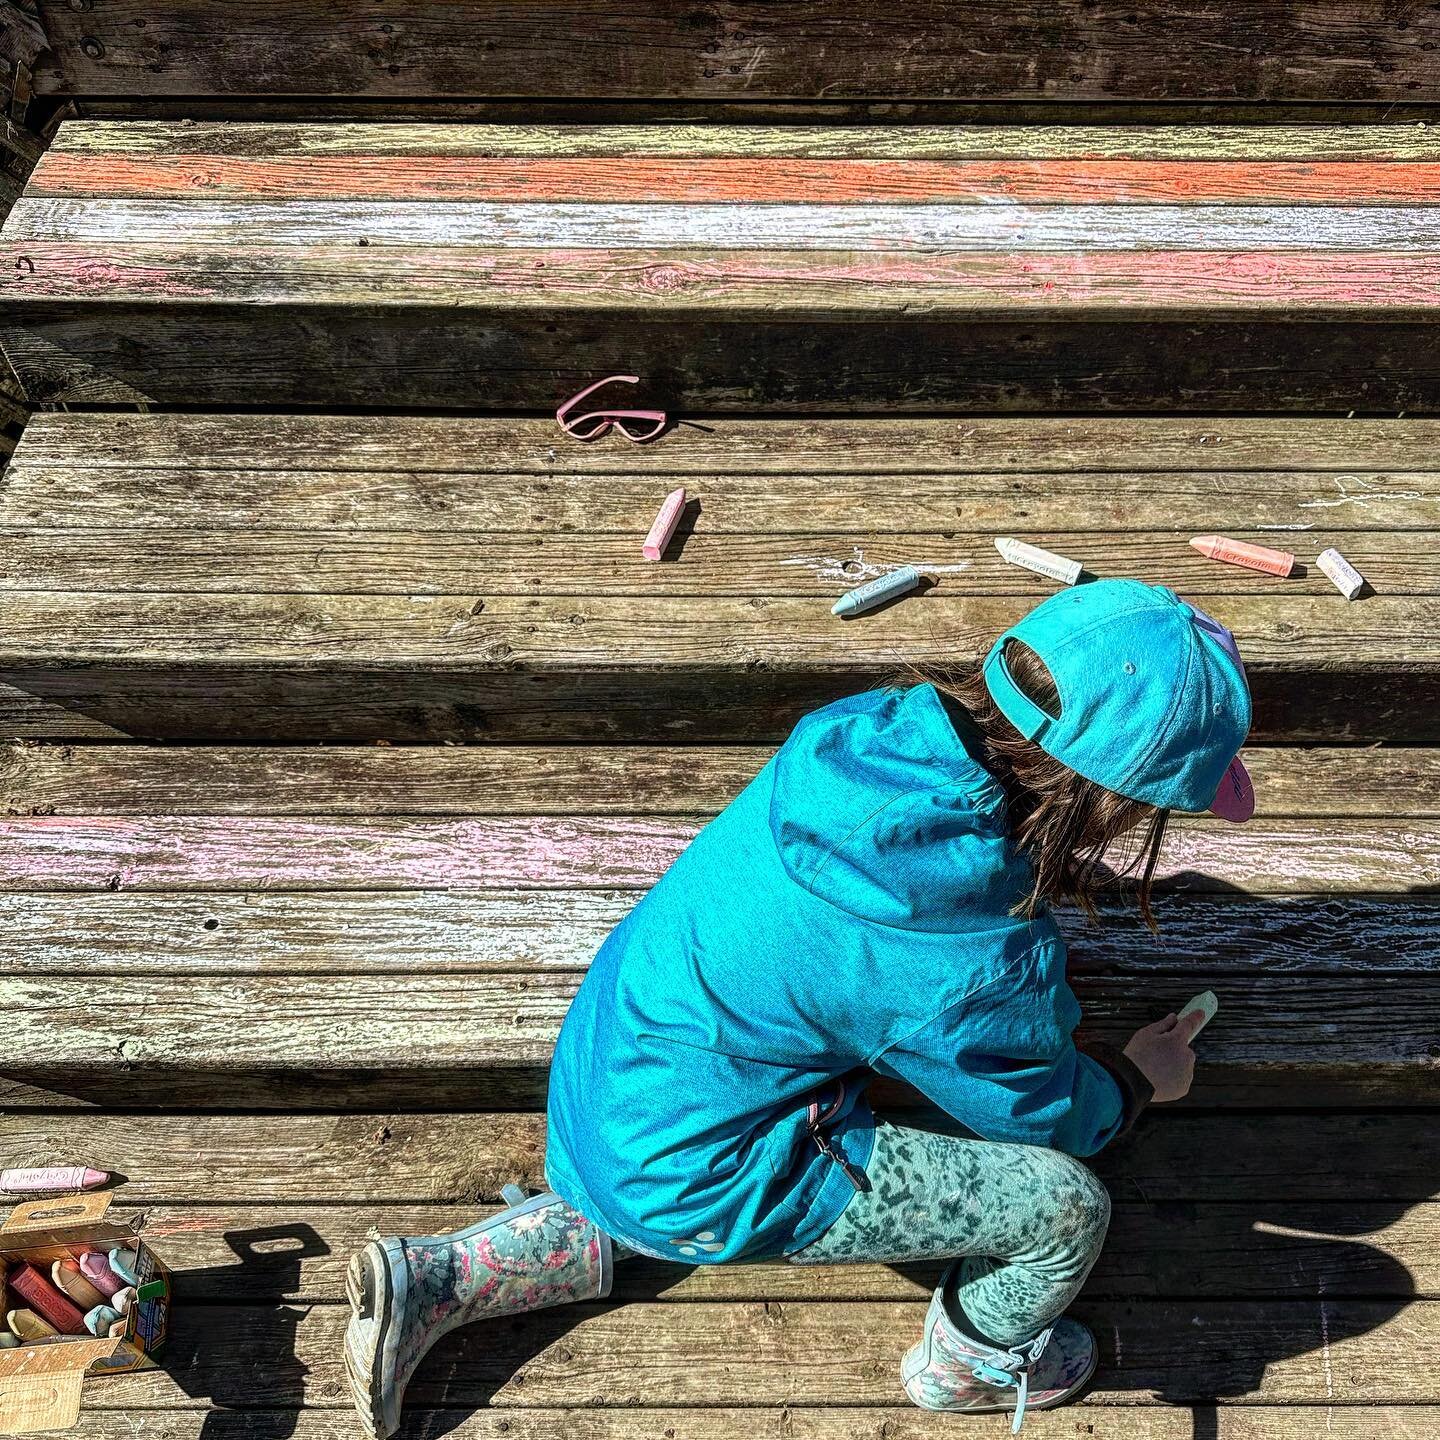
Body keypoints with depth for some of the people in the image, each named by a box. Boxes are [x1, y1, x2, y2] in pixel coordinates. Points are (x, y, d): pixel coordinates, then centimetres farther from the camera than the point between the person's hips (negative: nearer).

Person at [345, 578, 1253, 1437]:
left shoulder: (874, 732, -15)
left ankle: (427, 1282, 35)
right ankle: (973, 1366, 29)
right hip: (690, 1177, -7)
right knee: (1067, 1204, -3)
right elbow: (1046, 1115, -7)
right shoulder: (983, 968, -31)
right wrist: (1138, 1082, 13)